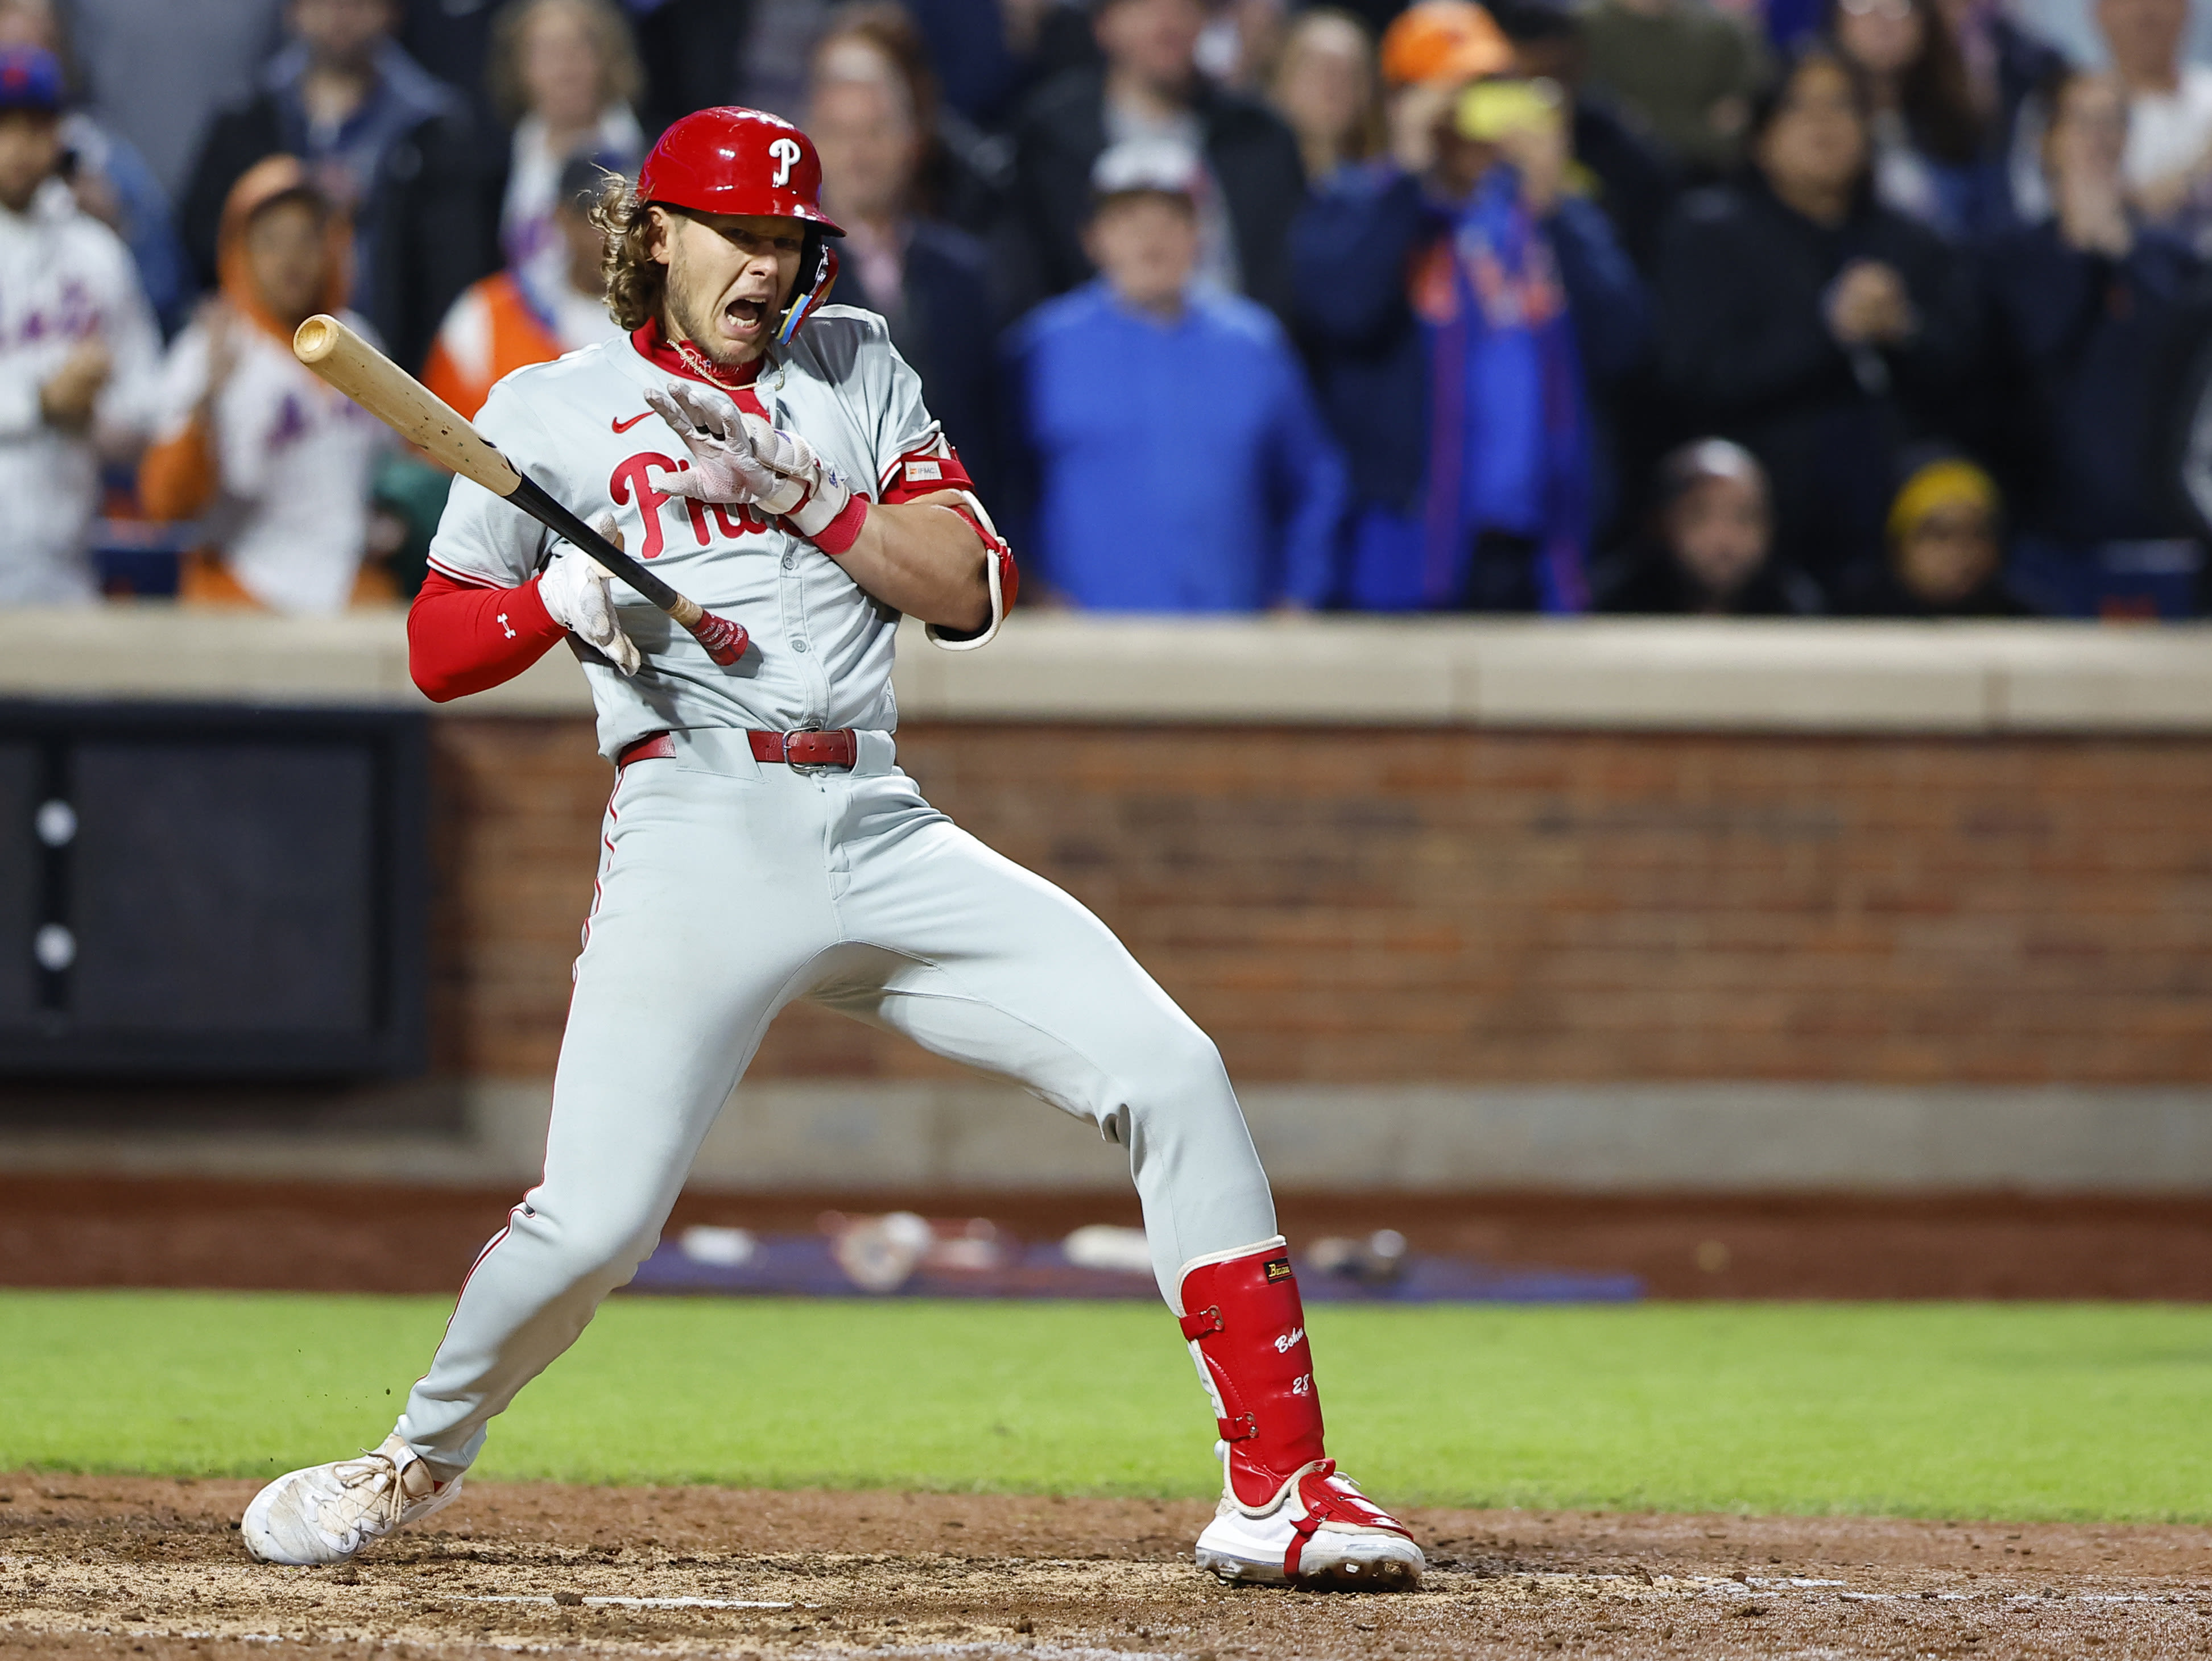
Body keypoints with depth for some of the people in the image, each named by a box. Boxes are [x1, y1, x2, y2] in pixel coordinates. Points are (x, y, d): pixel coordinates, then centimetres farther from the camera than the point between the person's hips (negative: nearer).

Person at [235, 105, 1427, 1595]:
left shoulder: (857, 370, 17)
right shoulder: (556, 408, 10)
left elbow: (973, 593, 7)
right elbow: (436, 648, 11)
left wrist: (807, 496, -5)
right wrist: (559, 603, -9)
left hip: (882, 835, 3)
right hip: (699, 836, -3)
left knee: (1172, 1074, -11)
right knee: (596, 1218, -17)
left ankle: (1277, 1492, -6)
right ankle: (422, 1458, 12)